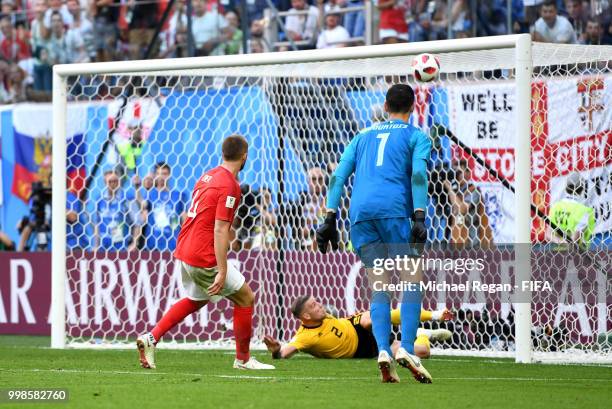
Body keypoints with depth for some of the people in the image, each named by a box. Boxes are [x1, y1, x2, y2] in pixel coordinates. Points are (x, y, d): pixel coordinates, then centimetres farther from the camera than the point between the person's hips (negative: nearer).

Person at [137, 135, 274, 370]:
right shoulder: (229, 186, -16)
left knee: (197, 300, 29)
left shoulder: (208, 176, 11)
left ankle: (151, 338, 20)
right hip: (204, 258, -9)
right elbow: (220, 230, -21)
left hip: (184, 251, 9)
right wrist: (222, 271, -22)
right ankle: (243, 359, 12)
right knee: (245, 298, 4)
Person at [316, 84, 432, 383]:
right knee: (412, 280, -2)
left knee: (379, 286, 6)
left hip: (360, 213, 4)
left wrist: (330, 218, 12)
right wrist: (420, 217, -12)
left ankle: (383, 351, -13)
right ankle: (406, 349, -20)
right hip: (395, 210, -4)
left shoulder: (363, 136, 26)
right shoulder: (417, 136, 13)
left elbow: (338, 176, 15)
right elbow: (418, 175, -4)